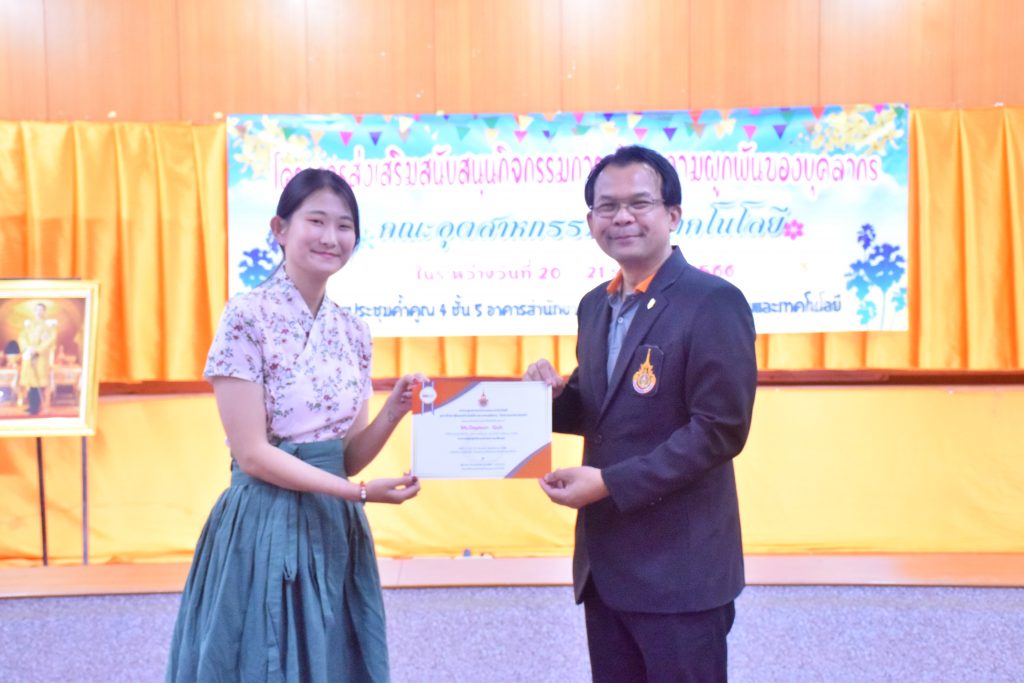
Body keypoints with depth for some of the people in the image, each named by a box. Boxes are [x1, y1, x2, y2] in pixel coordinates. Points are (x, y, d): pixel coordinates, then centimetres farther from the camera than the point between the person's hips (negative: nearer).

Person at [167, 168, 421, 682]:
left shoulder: (353, 332, 6)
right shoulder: (247, 317, -12)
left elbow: (347, 457, 7)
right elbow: (252, 454, -15)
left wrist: (393, 413, -10)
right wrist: (361, 492, -17)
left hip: (335, 528, 6)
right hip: (266, 527, -6)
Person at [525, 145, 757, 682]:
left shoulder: (713, 302, -13)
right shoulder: (595, 305, 11)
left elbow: (721, 429, -18)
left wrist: (610, 483, -21)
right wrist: (555, 396, -4)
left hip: (679, 565, -7)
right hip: (605, 559, 8)